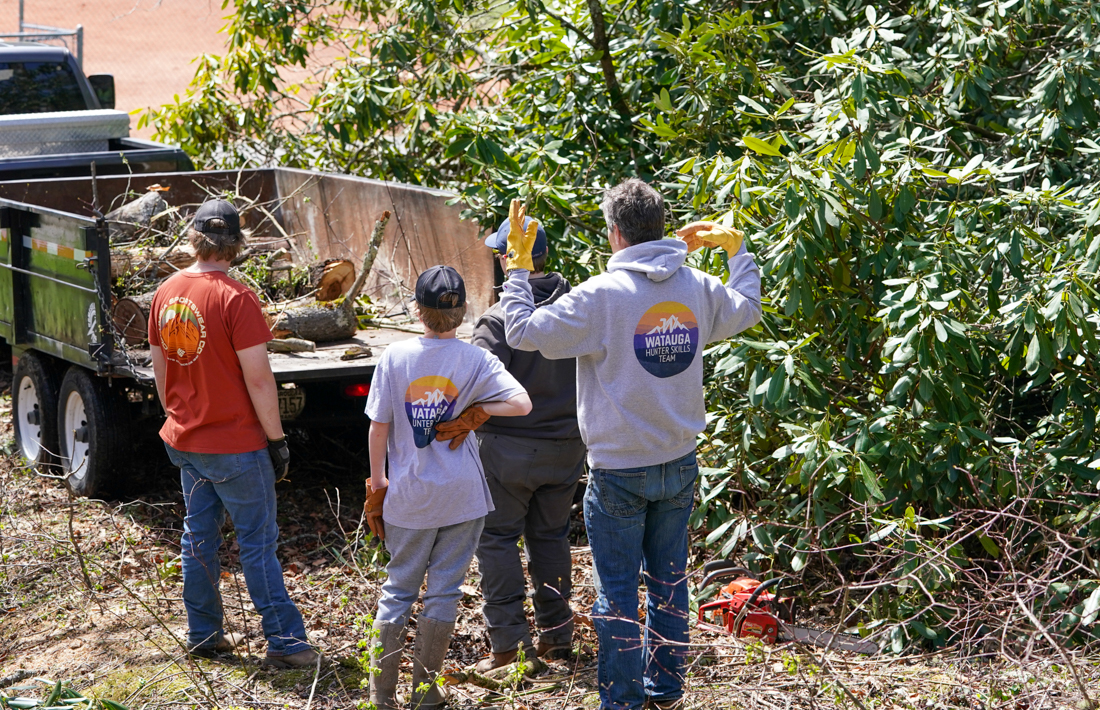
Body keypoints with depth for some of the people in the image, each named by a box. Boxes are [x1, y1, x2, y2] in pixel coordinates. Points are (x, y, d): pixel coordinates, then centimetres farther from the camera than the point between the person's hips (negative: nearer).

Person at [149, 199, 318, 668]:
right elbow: (258, 378, -19)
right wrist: (276, 438, -10)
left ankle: (203, 635, 23)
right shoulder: (235, 298, -20)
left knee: (199, 537, 16)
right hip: (236, 445, -6)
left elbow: (160, 369, 10)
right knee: (258, 544, 1)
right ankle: (285, 642, 6)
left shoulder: (166, 292, 1)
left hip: (185, 441, 6)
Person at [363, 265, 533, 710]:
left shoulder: (395, 357, -5)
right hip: (462, 495, -1)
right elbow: (522, 403, -19)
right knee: (443, 591, 9)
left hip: (409, 495, 1)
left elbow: (379, 425, -2)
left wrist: (377, 483, 7)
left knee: (398, 587, 13)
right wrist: (474, 414, -4)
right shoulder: (475, 360, -7)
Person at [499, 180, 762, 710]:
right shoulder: (698, 288, -1)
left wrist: (517, 268, -2)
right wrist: (736, 248, 33)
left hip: (620, 471, -5)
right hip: (679, 463, 5)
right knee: (669, 578, 17)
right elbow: (747, 309, 20)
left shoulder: (602, 295, -19)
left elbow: (523, 331, -16)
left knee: (618, 592, 4)